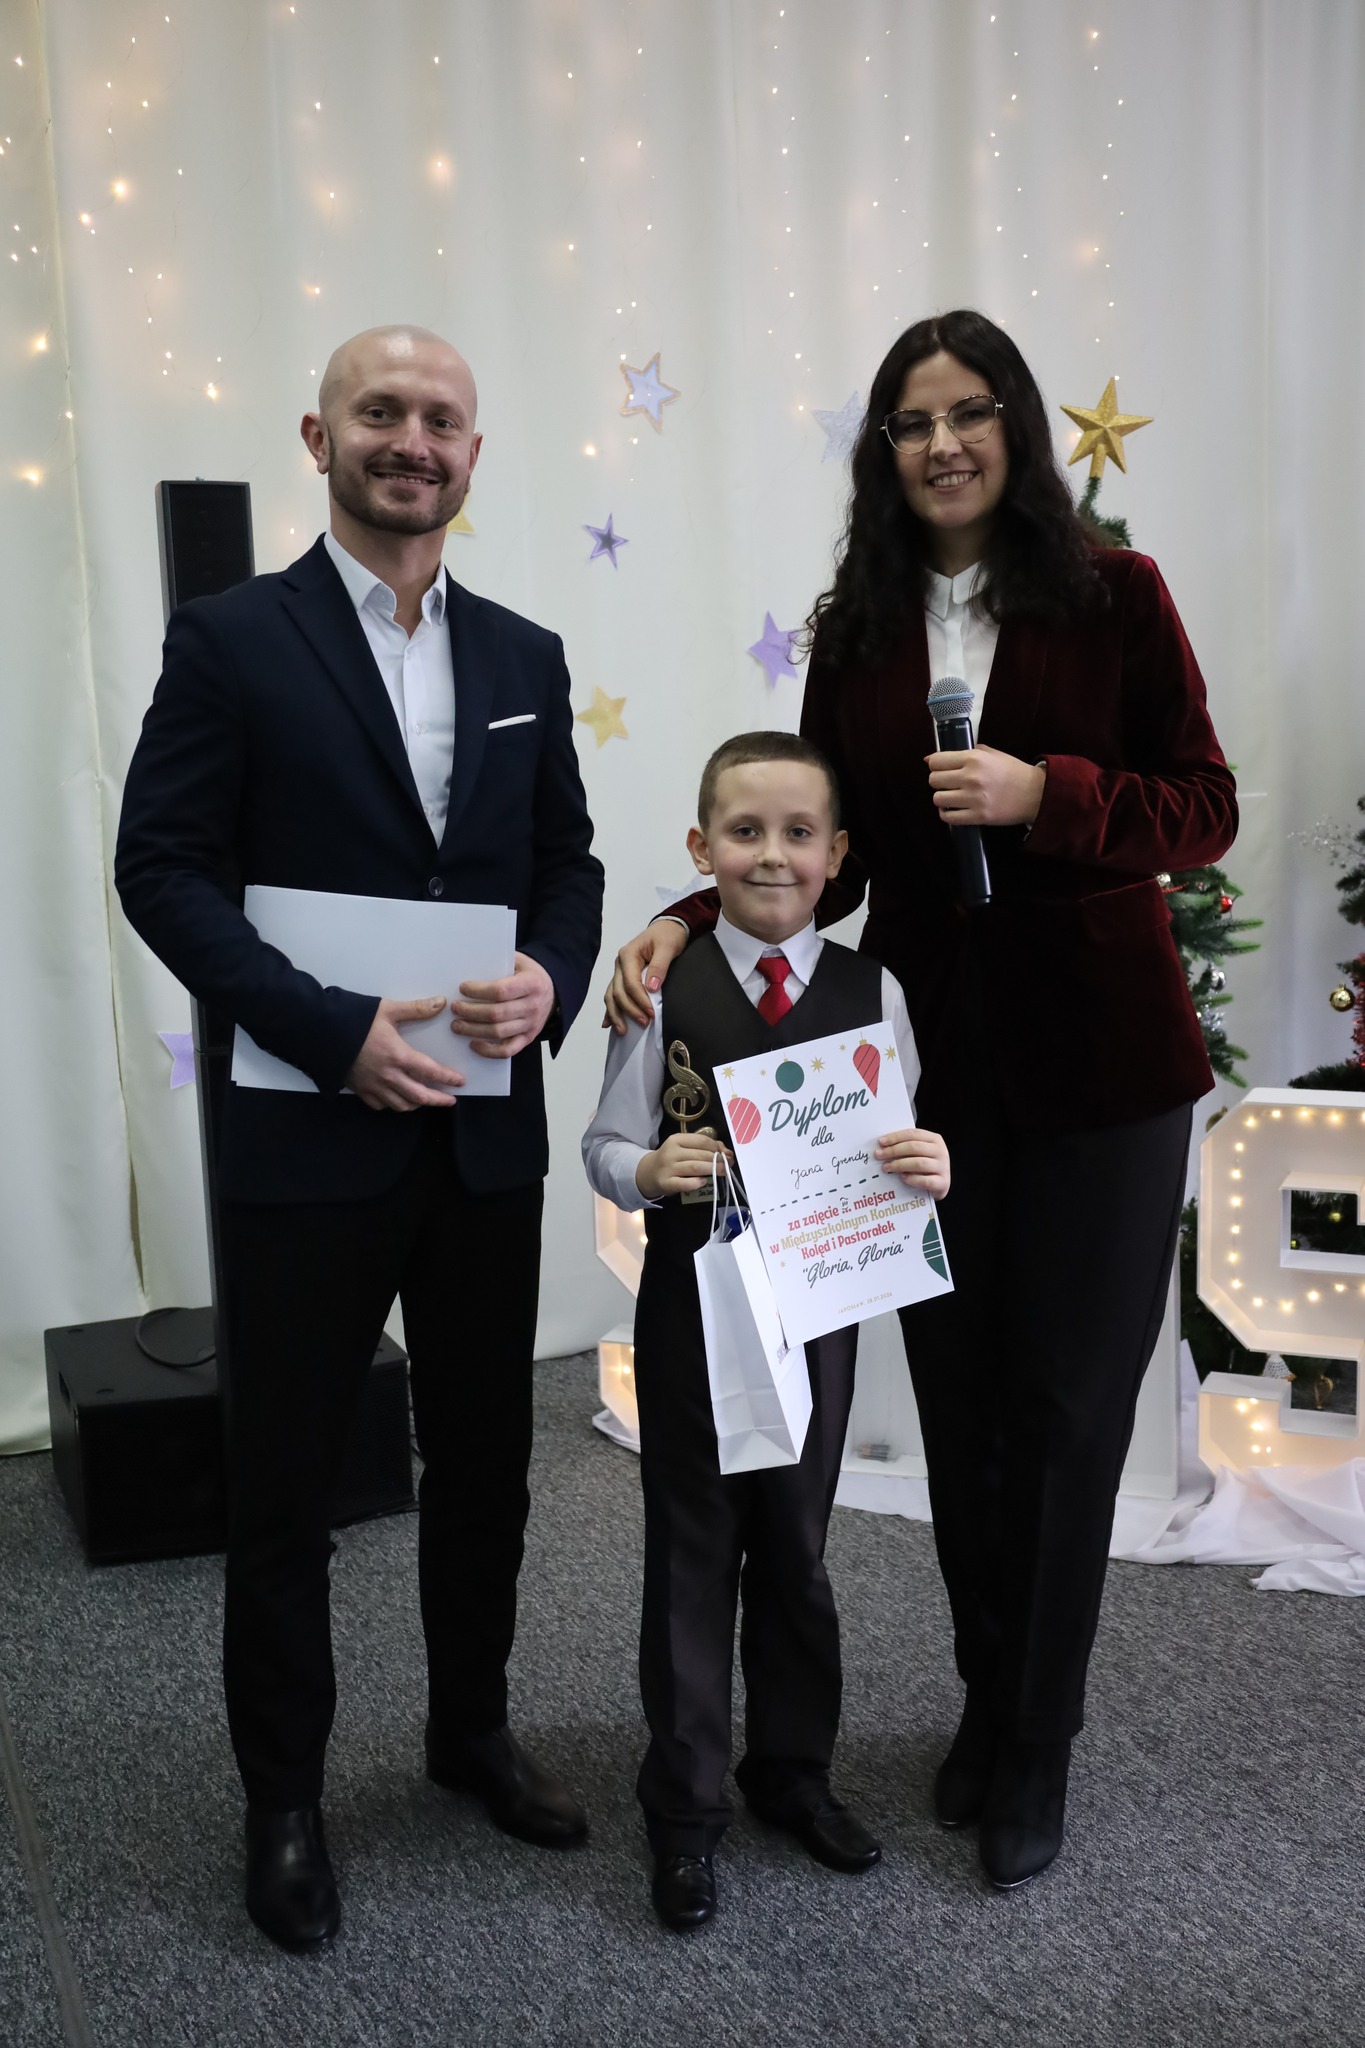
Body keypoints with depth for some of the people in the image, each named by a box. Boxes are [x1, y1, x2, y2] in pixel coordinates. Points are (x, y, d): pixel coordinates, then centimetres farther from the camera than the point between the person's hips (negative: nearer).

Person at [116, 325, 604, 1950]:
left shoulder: (524, 657, 9)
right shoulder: (230, 640, -5)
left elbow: (566, 861, 12)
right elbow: (161, 868, -9)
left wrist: (550, 983, -9)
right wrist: (337, 1031, -19)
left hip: (488, 1134, 5)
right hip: (307, 1136, -4)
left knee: (484, 1457, 17)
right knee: (283, 1482, 8)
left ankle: (471, 1728, 39)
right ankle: (283, 1798, 28)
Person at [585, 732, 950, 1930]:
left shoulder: (871, 993, -5)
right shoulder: (667, 989, -9)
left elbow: (899, 1152, -1)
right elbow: (605, 1146, -4)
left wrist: (929, 1172, -23)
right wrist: (650, 1171, -25)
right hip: (692, 1306, -1)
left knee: (796, 1549, 17)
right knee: (692, 1553, 10)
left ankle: (792, 1768, 39)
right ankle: (684, 1804, 27)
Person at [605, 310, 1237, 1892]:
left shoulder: (1113, 595, -1)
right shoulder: (857, 632, 7)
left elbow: (1203, 810, -3)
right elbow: (832, 857, 7)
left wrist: (1043, 792, -19)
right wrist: (689, 925, -8)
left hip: (1101, 1066, -2)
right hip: (936, 1069, 3)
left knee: (1063, 1407, 4)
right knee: (960, 1404, 10)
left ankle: (1034, 1757, 22)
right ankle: (987, 1705, 32)